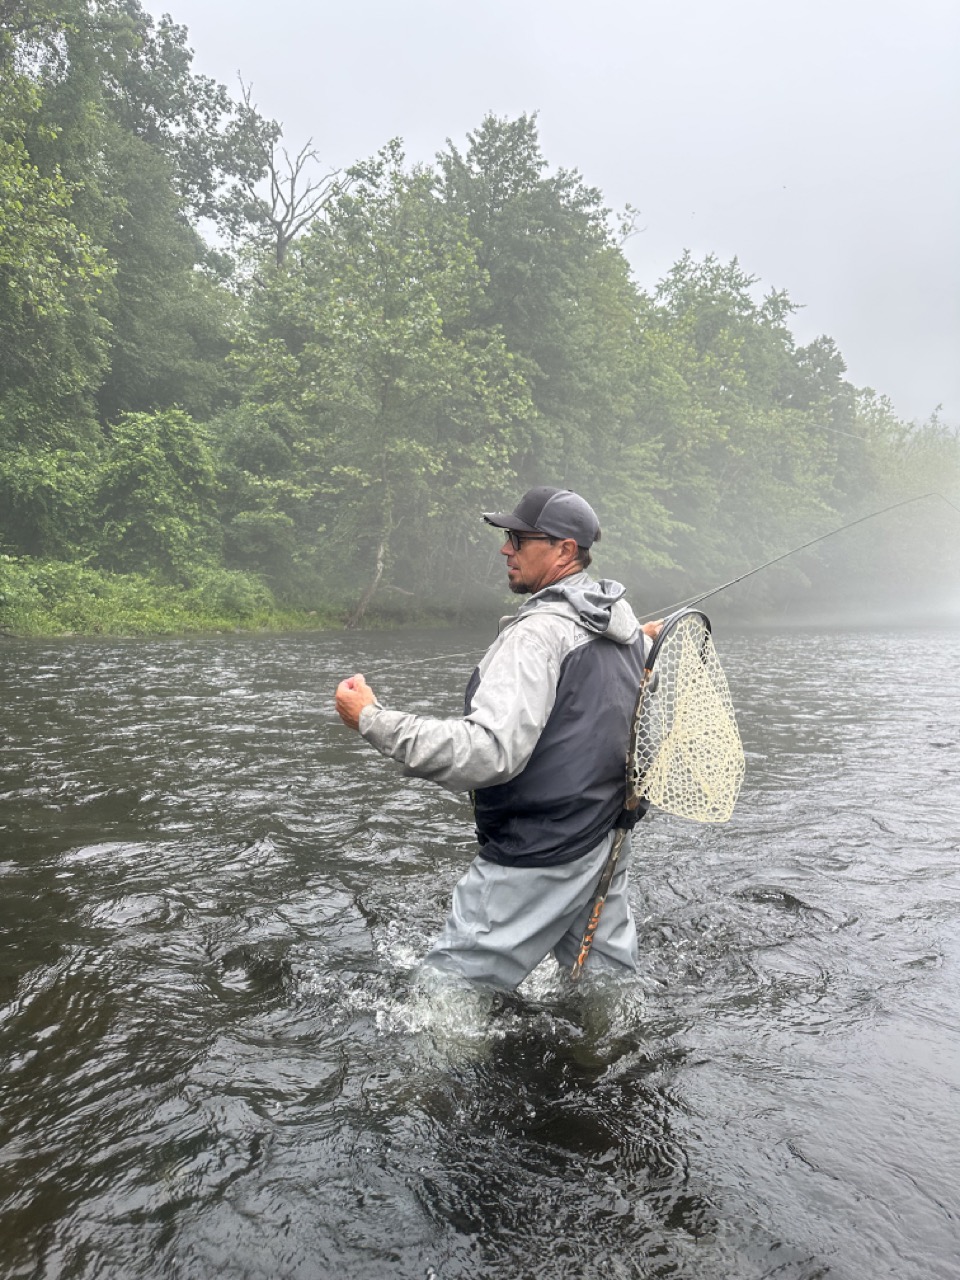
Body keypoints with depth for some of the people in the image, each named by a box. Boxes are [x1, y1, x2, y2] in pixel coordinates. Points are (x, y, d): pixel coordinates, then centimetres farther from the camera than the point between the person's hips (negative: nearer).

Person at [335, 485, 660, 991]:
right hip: (606, 844, 9)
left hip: (536, 859, -9)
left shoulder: (540, 631, -22)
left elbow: (490, 752, -32)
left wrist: (372, 720, -29)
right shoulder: (622, 619, 5)